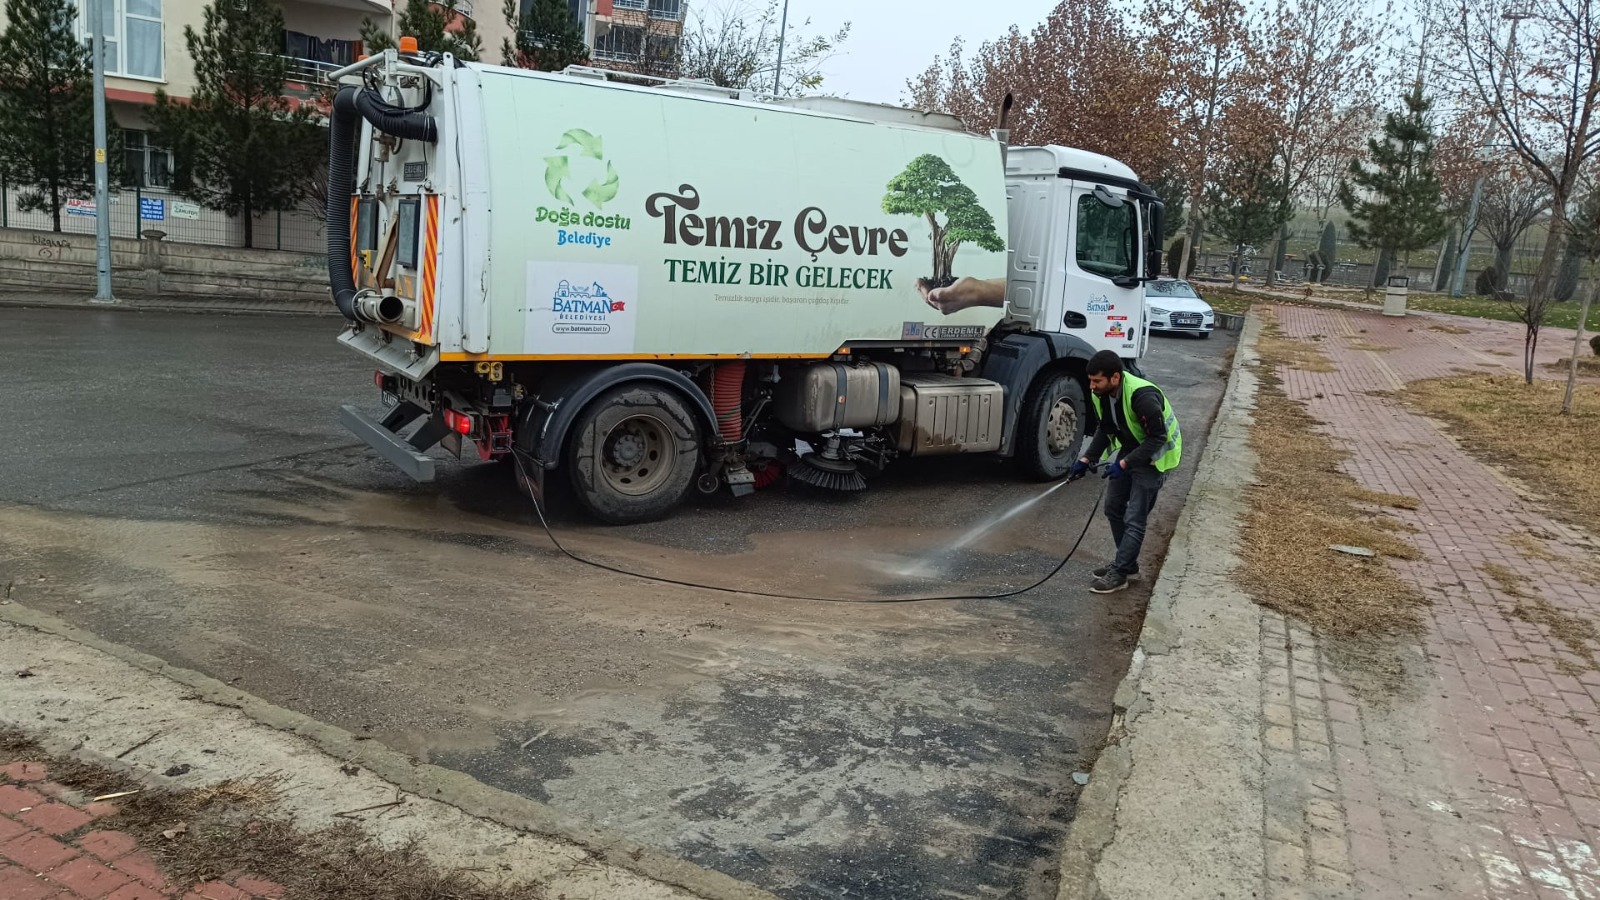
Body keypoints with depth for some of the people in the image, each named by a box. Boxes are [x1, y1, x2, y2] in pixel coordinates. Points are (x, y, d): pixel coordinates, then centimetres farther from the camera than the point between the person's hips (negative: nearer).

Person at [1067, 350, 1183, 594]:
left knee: (1134, 519, -7)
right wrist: (1087, 459, -4)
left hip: (1153, 456, -8)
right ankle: (1127, 564, 27)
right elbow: (1105, 429, 5)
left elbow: (1157, 438, -28)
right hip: (1129, 451, 8)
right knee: (1113, 508, 13)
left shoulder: (1143, 397, -34)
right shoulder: (1102, 394, -10)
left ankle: (1119, 574, 2)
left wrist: (1124, 464, -29)